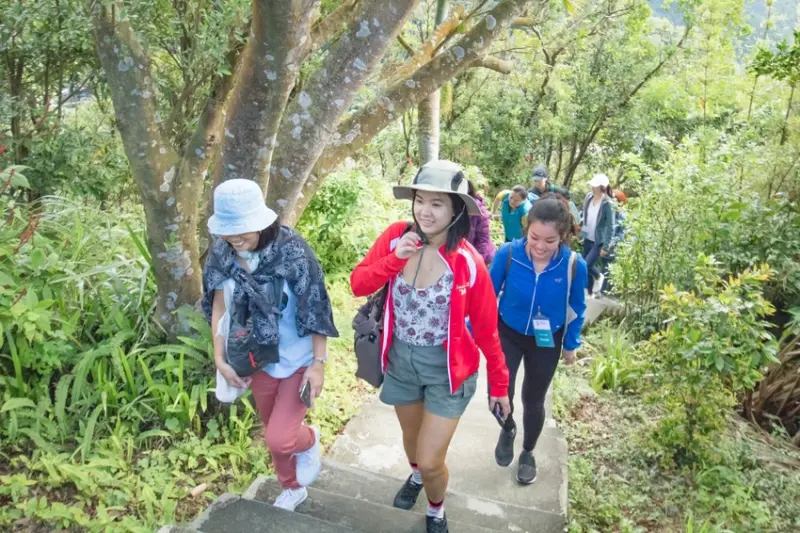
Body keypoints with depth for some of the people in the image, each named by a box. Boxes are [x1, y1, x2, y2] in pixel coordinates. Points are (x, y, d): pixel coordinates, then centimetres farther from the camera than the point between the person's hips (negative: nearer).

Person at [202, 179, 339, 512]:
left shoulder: (291, 250, -23)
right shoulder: (221, 255, -9)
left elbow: (315, 310, -17)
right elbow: (219, 308, 2)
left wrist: (319, 363, -16)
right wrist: (220, 359, 0)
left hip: (299, 359, -5)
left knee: (280, 439, -11)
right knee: (272, 433, 20)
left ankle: (309, 441, 26)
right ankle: (292, 489, 47)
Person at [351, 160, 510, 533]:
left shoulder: (468, 262, -21)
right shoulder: (396, 237, -12)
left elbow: (486, 329, -11)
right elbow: (358, 285, -10)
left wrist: (499, 384, -3)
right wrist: (395, 259, -26)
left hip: (447, 368, -3)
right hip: (401, 360, 3)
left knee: (431, 461, 1)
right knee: (412, 436, 26)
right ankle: (416, 474, 62)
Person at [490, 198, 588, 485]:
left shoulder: (574, 265, -24)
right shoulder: (507, 254, -27)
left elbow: (576, 308, -6)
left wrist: (571, 345, 5)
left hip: (546, 342, 1)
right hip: (507, 334, 0)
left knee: (533, 401, 15)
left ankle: (528, 453, 43)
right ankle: (507, 429, 32)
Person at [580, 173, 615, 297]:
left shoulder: (607, 204, -20)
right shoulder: (588, 197, -3)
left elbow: (610, 227, -17)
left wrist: (606, 246, -18)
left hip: (599, 242, -6)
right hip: (587, 239, 6)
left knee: (586, 265, -12)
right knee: (589, 266, 12)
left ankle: (599, 276, 21)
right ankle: (590, 292, 29)